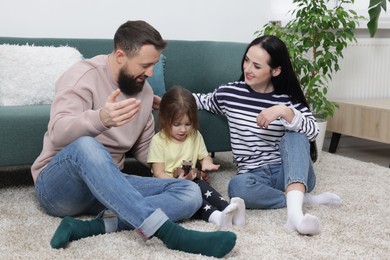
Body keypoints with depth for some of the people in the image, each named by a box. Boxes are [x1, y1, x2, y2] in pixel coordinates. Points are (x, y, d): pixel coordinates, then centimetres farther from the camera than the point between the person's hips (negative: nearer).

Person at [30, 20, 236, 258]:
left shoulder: (144, 90, 8)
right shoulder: (83, 76, -12)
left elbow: (144, 149, 17)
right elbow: (58, 133, -28)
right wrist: (100, 119, -48)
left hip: (106, 186, 6)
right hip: (58, 184, -6)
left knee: (190, 192, -14)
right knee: (86, 146, -41)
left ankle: (90, 227, -32)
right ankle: (169, 232, -47)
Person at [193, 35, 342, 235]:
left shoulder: (288, 99, -1)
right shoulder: (229, 93, 2)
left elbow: (312, 132, -16)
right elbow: (204, 101, 22)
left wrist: (284, 111, -30)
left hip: (288, 172, 0)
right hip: (255, 177, 0)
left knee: (294, 135, -31)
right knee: (238, 186, -36)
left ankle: (294, 209, -49)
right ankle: (302, 199, -19)